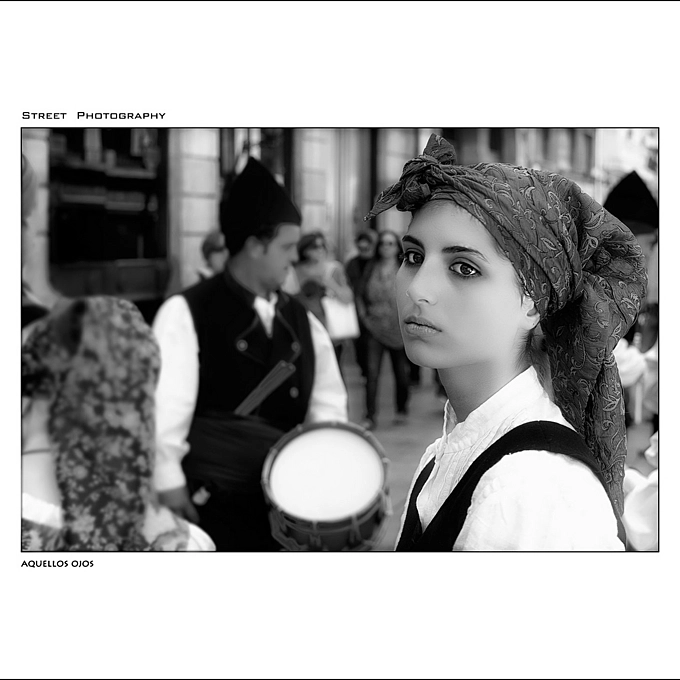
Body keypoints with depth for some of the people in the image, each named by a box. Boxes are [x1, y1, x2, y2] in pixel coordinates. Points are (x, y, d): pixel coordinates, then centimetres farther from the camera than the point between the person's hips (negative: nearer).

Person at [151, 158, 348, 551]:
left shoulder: (302, 320, 11)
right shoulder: (186, 314, -7)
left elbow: (327, 402, 12)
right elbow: (165, 408, -12)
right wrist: (170, 486, -16)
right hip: (211, 503, -5)